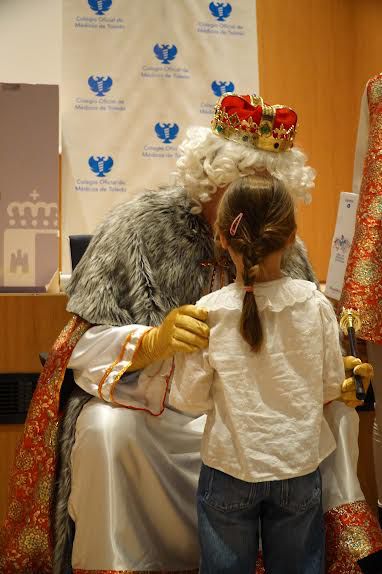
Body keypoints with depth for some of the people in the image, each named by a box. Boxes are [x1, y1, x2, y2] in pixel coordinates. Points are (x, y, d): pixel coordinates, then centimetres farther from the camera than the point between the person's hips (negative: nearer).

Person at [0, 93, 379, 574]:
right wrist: (153, 341, -39)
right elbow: (85, 344, -18)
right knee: (107, 430, -33)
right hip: (144, 397, -4)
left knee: (337, 412, -7)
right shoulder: (137, 226, -16)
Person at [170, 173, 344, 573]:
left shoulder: (207, 312, -18)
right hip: (300, 467, 2)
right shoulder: (316, 303, -13)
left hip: (231, 468, -1)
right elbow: (332, 387, -2)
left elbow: (189, 400, -10)